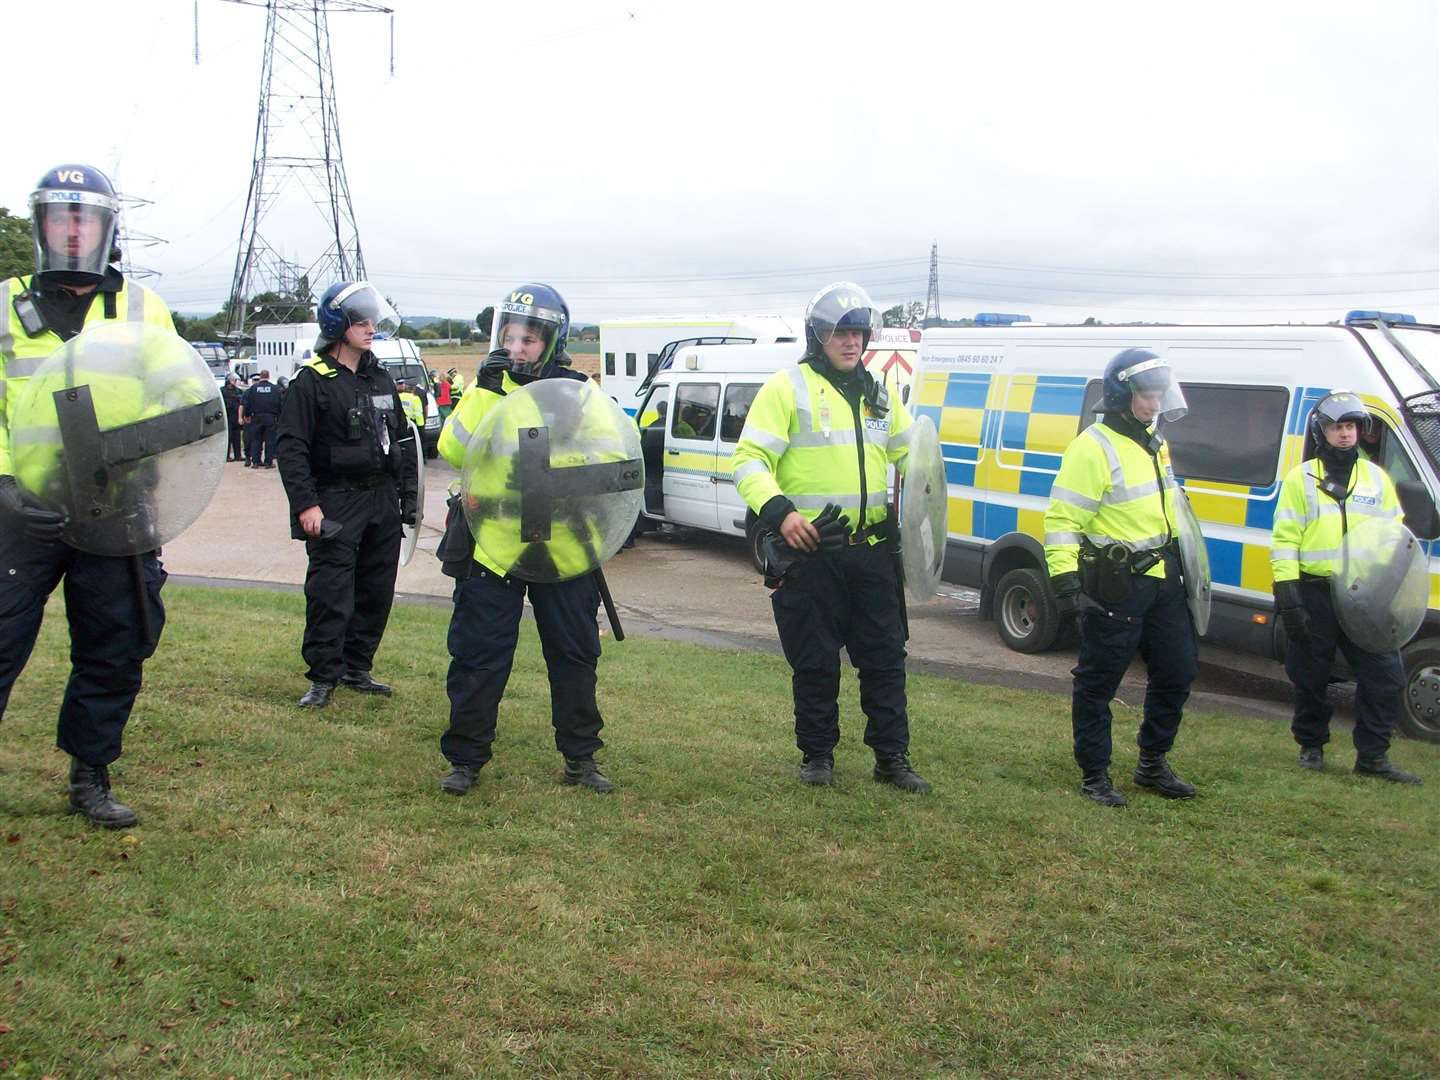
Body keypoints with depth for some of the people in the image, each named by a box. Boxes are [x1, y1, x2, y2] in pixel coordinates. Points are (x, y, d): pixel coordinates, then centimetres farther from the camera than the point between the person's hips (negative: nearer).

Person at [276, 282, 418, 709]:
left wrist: (408, 495, 14)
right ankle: (323, 678, 3)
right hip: (336, 504, -7)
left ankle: (356, 668, 22)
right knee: (330, 594, -7)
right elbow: (292, 446, -11)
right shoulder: (312, 380, -7)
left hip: (382, 501, 7)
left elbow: (403, 439, 19)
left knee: (376, 590, 10)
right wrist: (305, 504, -18)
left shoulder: (380, 377, 14)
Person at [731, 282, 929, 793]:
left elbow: (908, 450, 27)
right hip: (809, 548, -5)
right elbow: (749, 459, -11)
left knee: (885, 655, 9)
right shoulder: (788, 388, -5)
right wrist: (778, 511, -25)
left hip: (871, 547, 5)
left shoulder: (877, 393, 14)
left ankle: (891, 757, 20)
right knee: (815, 662, 5)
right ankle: (817, 756, 21)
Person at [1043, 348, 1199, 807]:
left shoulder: (1153, 441, 12)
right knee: (1098, 682, 1)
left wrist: (1179, 555, 27)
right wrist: (1064, 581, -25)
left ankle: (1153, 764, 30)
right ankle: (1094, 775, 14)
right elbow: (1062, 520, -19)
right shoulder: (1093, 448, -16)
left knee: (1176, 672, 14)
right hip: (1114, 585, -9)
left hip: (1161, 578, 9)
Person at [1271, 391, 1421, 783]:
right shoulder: (1301, 479, 1)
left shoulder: (1376, 478, 12)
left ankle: (1373, 756, 8)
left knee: (1384, 675, -2)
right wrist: (1286, 592, -12)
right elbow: (1284, 539, -4)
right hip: (1315, 595, -3)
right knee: (1311, 678, 7)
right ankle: (1311, 747, 24)